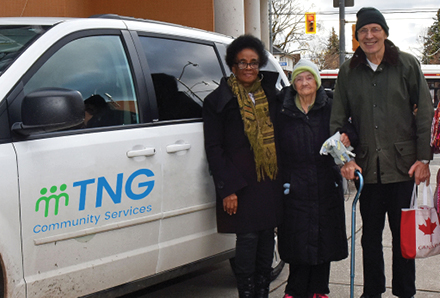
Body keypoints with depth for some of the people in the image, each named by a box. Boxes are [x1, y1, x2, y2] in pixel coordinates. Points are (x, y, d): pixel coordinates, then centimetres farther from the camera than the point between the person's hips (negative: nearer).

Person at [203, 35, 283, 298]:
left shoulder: (270, 93, 13)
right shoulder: (219, 100, 0)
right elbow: (214, 148, -3)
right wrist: (227, 188, -10)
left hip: (272, 178, 4)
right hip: (242, 181, -4)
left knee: (267, 236, 8)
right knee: (248, 237, -6)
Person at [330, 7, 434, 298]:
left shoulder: (407, 64, 1)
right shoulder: (348, 71, 7)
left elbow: (424, 112, 0)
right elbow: (338, 119, 8)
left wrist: (423, 158, -6)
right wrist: (345, 158, -2)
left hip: (403, 164, -2)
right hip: (367, 165, 2)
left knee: (403, 232, 6)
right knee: (371, 234, 11)